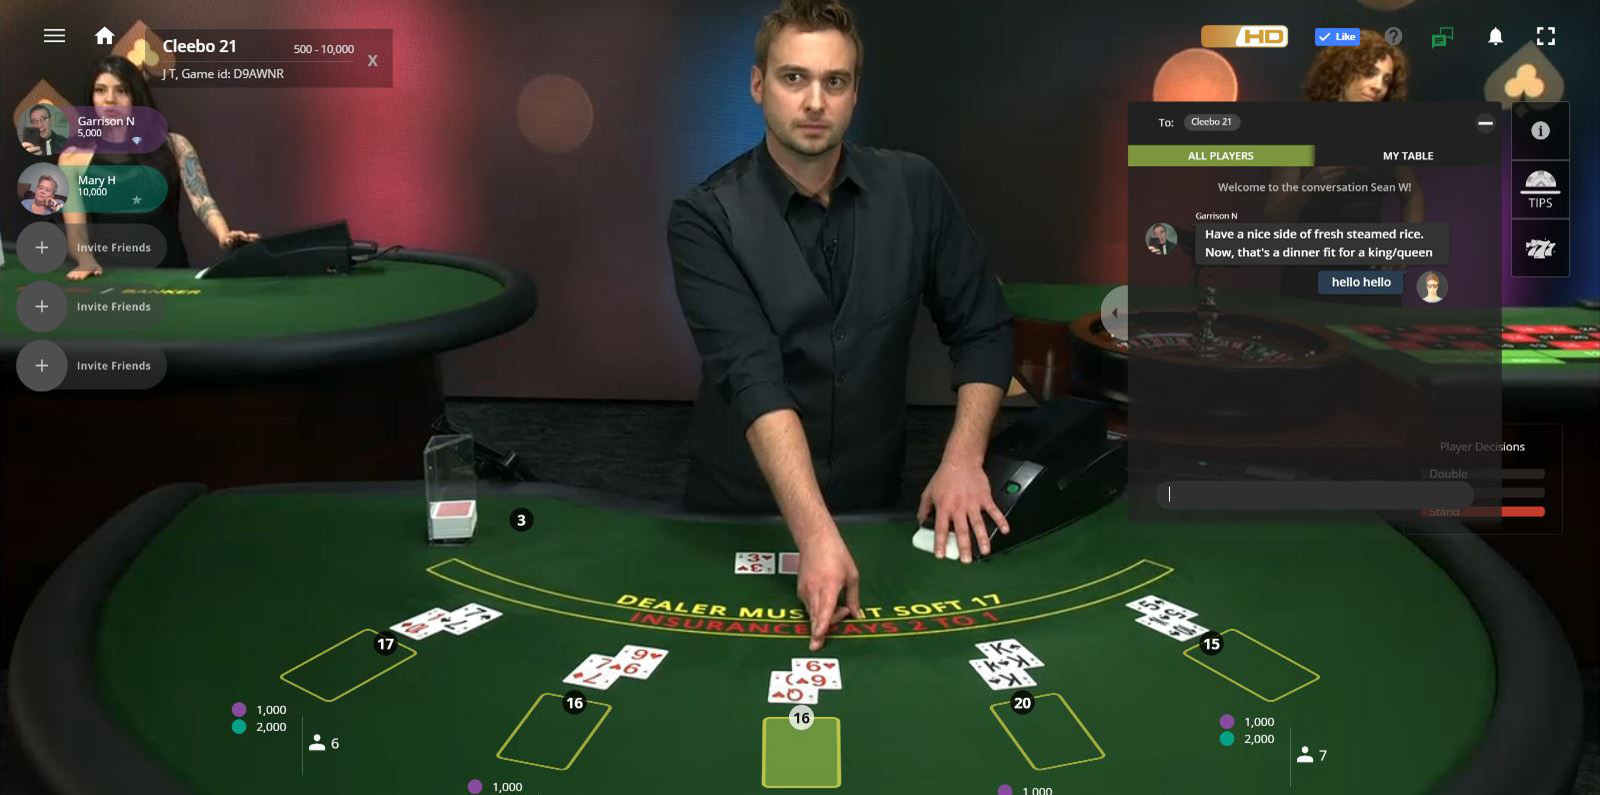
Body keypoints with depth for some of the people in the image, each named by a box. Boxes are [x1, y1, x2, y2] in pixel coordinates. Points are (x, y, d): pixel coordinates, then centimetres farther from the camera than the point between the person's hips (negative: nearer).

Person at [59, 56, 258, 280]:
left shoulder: (173, 146, 8)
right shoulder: (75, 157, 8)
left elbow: (201, 200, -6)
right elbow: (75, 226, 0)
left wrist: (224, 235, -27)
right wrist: (86, 260, -23)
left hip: (169, 269, 0)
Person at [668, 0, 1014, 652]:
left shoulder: (914, 189, -3)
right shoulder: (706, 219, -13)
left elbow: (983, 330, 3)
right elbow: (753, 378, -24)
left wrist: (963, 459, -11)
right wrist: (815, 535, -34)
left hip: (873, 502, 2)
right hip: (740, 510, -1)